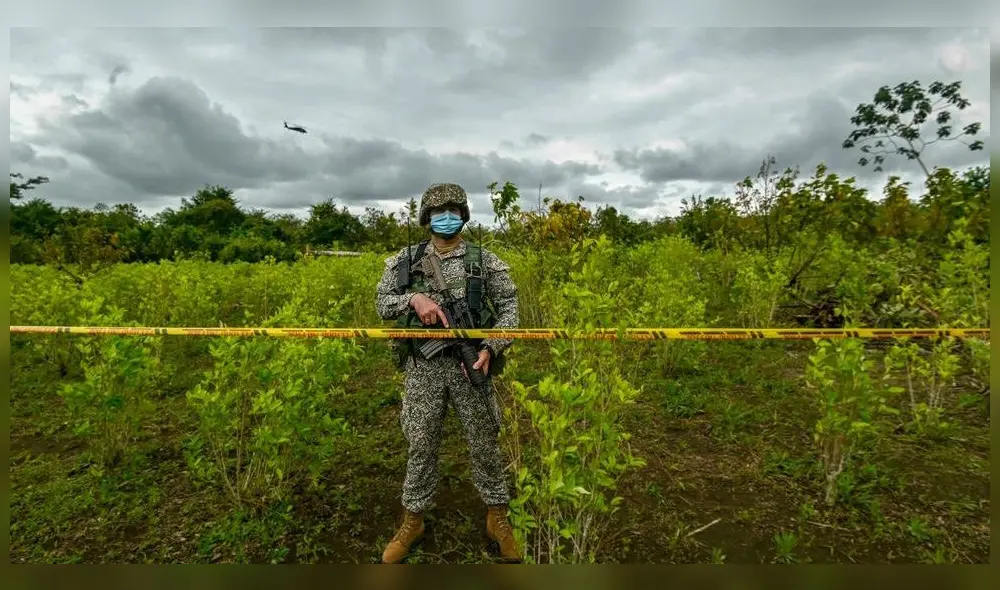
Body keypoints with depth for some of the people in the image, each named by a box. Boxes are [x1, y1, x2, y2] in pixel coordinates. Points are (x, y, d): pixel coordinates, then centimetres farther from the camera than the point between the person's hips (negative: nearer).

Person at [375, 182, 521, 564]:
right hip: (423, 367, 1)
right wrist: (414, 297, -17)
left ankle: (497, 518, 31)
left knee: (484, 443, 10)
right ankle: (413, 520, 33)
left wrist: (491, 348, -16)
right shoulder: (405, 259, 4)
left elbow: (509, 306, -2)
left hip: (470, 364, 0)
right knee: (420, 445, 12)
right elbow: (382, 303, 4)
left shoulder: (485, 260, -1)